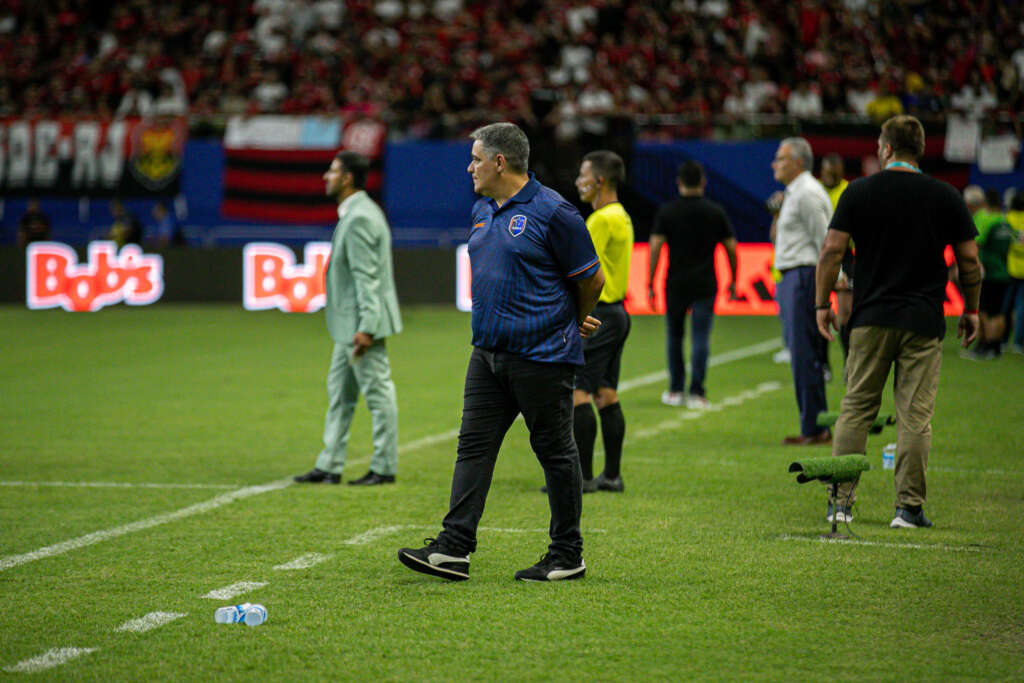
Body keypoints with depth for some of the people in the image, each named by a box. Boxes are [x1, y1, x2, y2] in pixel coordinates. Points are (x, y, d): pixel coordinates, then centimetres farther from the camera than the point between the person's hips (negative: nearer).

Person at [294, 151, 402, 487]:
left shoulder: (359, 219, -18)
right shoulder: (354, 213, 14)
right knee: (339, 392, 13)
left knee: (378, 392, -3)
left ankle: (384, 467, 3)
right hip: (348, 323, 11)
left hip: (362, 321, -11)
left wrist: (366, 327, -24)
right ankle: (329, 465, 18)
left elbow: (366, 277, -22)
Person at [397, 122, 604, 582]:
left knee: (555, 450, 1)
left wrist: (574, 322, 10)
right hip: (489, 353, 8)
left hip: (542, 355, -8)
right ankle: (454, 549, -2)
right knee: (474, 445, 1)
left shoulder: (552, 212, -13)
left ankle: (568, 556, 10)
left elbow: (591, 279, -7)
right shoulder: (482, 211, 12)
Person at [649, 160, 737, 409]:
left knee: (674, 337, 14)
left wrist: (650, 284, -2)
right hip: (705, 285, 0)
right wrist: (733, 281, 15)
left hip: (676, 285, 0)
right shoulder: (715, 212, 1)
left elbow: (655, 247, -6)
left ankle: (676, 390, 17)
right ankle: (697, 393, -7)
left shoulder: (666, 212, -1)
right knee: (700, 339, 0)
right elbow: (731, 248, 4)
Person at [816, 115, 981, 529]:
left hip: (871, 319, 0)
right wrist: (971, 310, 14)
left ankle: (841, 501, 5)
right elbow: (969, 258, 3)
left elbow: (831, 250, -4)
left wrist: (822, 303, 6)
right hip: (924, 323, 0)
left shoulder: (859, 192, -1)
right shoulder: (946, 197, 1)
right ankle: (909, 507, 0)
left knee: (856, 409, 8)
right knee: (915, 417, 1)